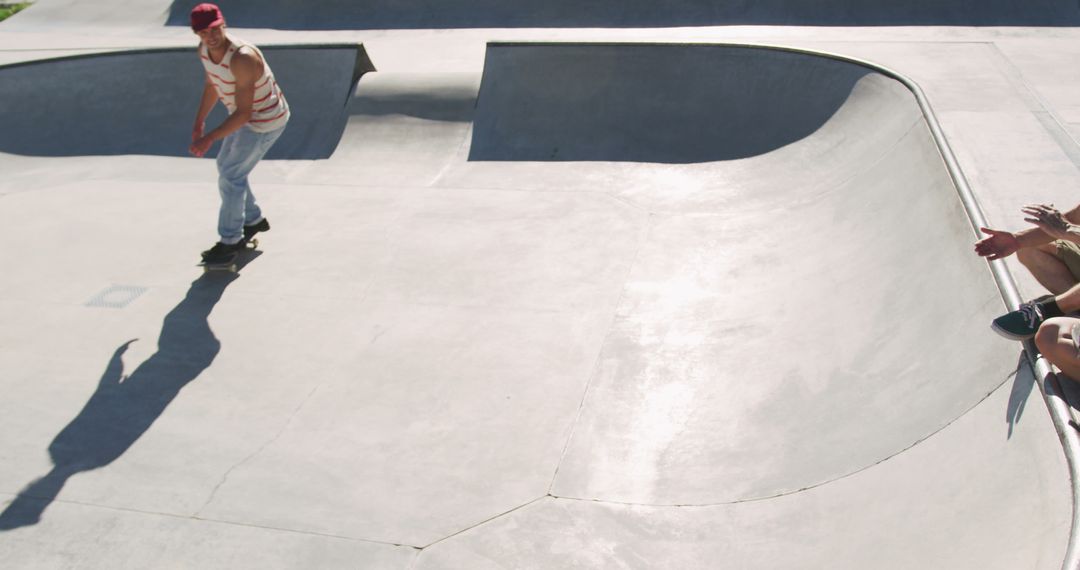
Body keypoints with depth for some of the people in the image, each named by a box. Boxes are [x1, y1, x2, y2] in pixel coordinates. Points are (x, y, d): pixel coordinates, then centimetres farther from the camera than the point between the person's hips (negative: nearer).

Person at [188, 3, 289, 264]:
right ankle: (253, 220, 38)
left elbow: (243, 113, -32)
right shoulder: (204, 49, -9)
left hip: (265, 120, -9)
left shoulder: (242, 58, -35)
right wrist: (199, 122, 12)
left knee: (230, 176, -4)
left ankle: (229, 241, 12)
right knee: (226, 167, 19)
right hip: (246, 113, 9)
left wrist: (210, 139, -35)